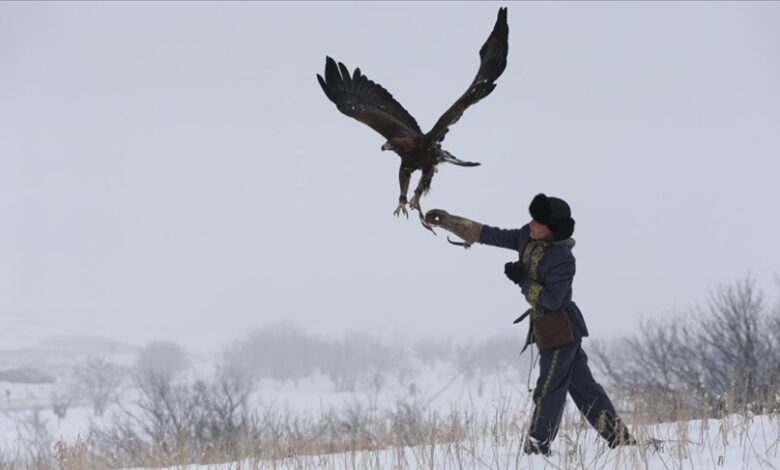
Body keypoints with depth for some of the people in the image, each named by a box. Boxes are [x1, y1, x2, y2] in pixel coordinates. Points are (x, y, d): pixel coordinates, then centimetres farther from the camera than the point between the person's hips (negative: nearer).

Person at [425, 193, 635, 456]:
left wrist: (522, 280, -20)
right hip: (554, 330, 9)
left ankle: (536, 451, 0)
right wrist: (449, 221, 5)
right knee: (583, 387, 13)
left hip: (560, 330, -9)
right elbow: (492, 235, 7)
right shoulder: (528, 237, 2)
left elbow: (552, 299, -23)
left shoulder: (562, 258, -22)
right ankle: (620, 439, 18)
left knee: (548, 393, -4)